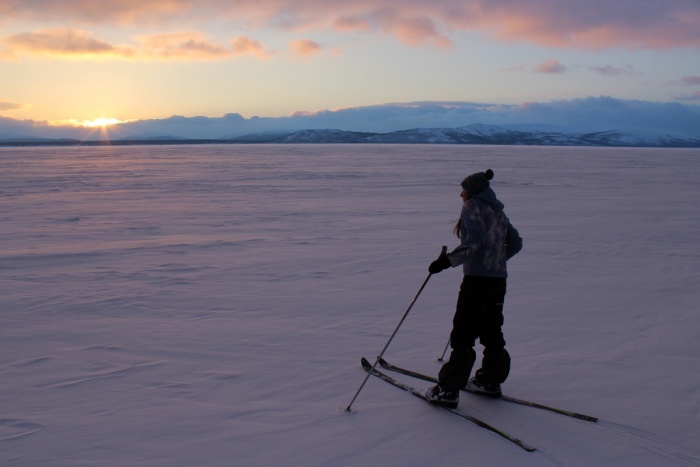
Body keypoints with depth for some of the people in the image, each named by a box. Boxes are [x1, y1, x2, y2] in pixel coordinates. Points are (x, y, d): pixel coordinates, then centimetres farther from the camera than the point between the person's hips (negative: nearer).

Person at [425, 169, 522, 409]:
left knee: (463, 334, -7)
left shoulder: (473, 206, -5)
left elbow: (475, 239, -20)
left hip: (477, 278, -8)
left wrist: (448, 260, -22)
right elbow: (515, 243, 21)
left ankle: (448, 390, -5)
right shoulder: (498, 211, 19)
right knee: (491, 330, 18)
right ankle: (490, 381, 28)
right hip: (498, 279, 8)